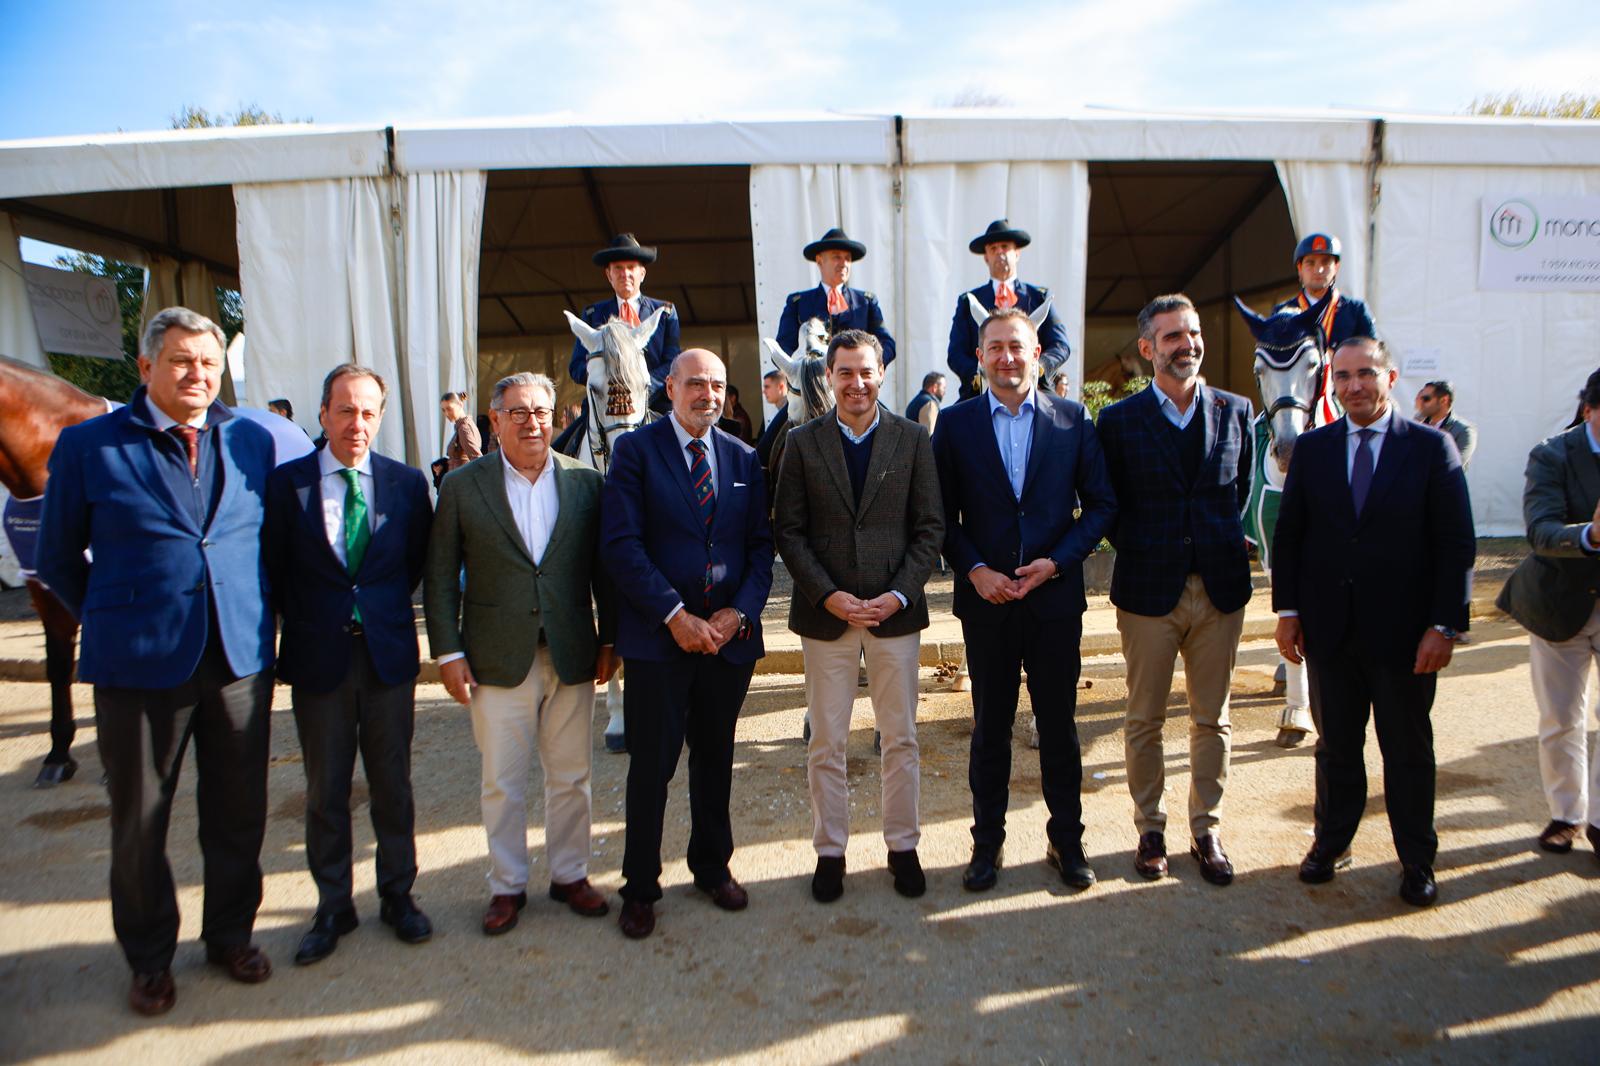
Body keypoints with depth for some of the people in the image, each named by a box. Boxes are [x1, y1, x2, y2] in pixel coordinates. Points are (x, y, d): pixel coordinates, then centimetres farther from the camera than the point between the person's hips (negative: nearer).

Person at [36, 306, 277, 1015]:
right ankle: (149, 958, 31)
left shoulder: (253, 442, 6)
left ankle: (231, 935, 33)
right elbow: (58, 560, 7)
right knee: (139, 822, 12)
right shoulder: (89, 445, -1)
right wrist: (114, 619, 4)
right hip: (140, 664, -2)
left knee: (238, 812, 13)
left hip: (240, 659, 2)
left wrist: (255, 616, 8)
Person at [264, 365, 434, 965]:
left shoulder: (407, 483, 0)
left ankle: (397, 895, 29)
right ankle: (333, 908, 27)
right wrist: (305, 625, 1)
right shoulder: (286, 482, -3)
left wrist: (385, 610, 4)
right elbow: (274, 570, 1)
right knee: (324, 790, 11)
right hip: (318, 657, 0)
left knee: (392, 784, 12)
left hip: (390, 653, 1)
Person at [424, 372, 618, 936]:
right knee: (501, 782, 8)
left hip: (571, 656, 1)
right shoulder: (462, 486, 0)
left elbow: (605, 567, 6)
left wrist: (609, 639, 3)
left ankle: (570, 874, 30)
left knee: (571, 777, 12)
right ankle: (506, 885, 27)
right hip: (498, 658, -1)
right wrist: (449, 652, -3)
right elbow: (440, 577, 2)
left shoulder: (586, 482, 3)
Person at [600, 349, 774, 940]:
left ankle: (712, 865, 35)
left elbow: (761, 546, 7)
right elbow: (621, 543, -11)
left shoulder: (743, 458, 10)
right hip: (658, 636, -3)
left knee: (715, 757, 16)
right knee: (651, 764, 4)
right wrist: (675, 615, -16)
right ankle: (640, 887, 21)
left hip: (729, 634, 4)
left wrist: (738, 612, -8)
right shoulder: (636, 449, -3)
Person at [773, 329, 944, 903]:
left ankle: (903, 846, 28)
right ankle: (830, 851, 25)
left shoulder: (913, 439, 3)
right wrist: (830, 596, -12)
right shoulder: (802, 442, 2)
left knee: (901, 740, 11)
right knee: (826, 743, 8)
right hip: (826, 613, 0)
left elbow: (930, 527, 1)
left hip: (897, 612, 1)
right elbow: (788, 532, -1)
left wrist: (899, 594, -11)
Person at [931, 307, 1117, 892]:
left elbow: (1102, 504, 1)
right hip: (986, 599, 0)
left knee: (1059, 724, 11)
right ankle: (987, 841, 26)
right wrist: (974, 570, -11)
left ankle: (1067, 839, 28)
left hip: (1055, 596, 0)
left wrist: (1056, 561, -10)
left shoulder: (1073, 419, 2)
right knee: (990, 727, 11)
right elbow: (943, 515, 2)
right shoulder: (955, 423, 1)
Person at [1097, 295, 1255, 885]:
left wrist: (1220, 544, 12)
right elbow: (1108, 505, 4)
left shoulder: (1235, 411, 5)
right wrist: (1139, 552, 1)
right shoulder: (1119, 420, -2)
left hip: (1219, 587, 2)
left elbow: (1241, 489, 16)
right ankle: (1150, 829, 23)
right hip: (1149, 589, -2)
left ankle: (1206, 830, 26)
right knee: (1145, 720, 8)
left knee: (1212, 720, 11)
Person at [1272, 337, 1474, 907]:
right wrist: (1287, 609, 0)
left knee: (1408, 750, 11)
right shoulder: (1312, 448, 5)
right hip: (1329, 627, 2)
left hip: (1403, 631, -2)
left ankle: (1417, 860, 27)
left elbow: (1457, 544, -5)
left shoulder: (1431, 447, -3)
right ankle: (1332, 843, 30)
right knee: (1336, 744, 14)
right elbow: (1288, 533, 6)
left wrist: (1444, 625, -10)